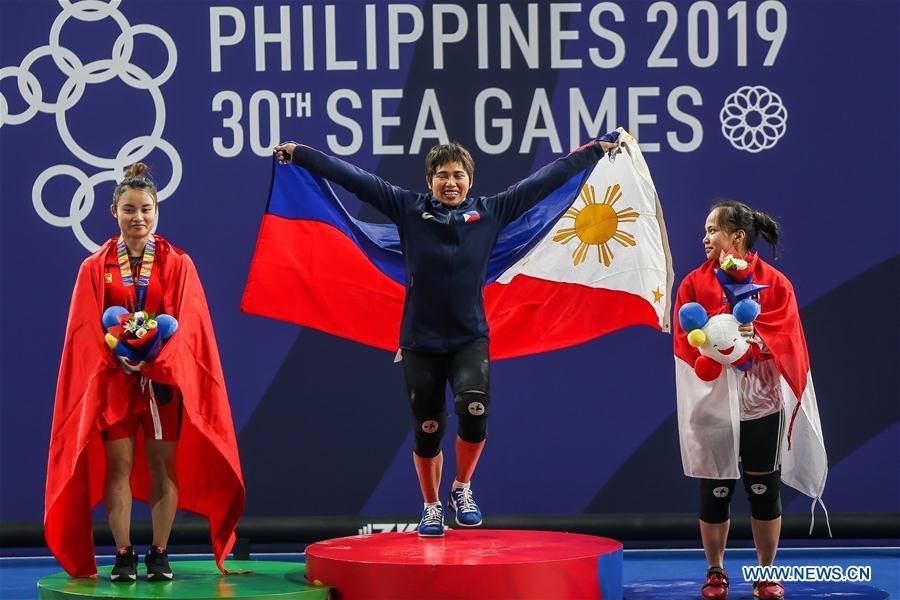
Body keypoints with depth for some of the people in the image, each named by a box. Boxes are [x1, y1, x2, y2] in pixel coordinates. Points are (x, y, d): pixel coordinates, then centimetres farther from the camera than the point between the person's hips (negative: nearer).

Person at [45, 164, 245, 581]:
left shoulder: (178, 264, 4)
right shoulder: (95, 268, 5)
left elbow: (187, 324, -4)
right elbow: (88, 328, 0)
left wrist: (157, 360, -17)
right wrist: (119, 357, -16)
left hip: (164, 378, 0)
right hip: (113, 378, 0)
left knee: (163, 466, 0)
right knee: (118, 466, -2)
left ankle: (160, 555, 6)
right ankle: (123, 555, 3)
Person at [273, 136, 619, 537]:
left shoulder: (490, 212, 3)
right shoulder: (408, 209, 1)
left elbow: (546, 179, 8)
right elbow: (352, 178, 0)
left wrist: (596, 150, 11)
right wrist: (298, 154, -2)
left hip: (470, 340, 0)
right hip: (420, 342, 0)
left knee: (474, 408, -24)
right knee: (427, 429, 7)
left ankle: (462, 489, 1)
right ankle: (431, 507, 30)